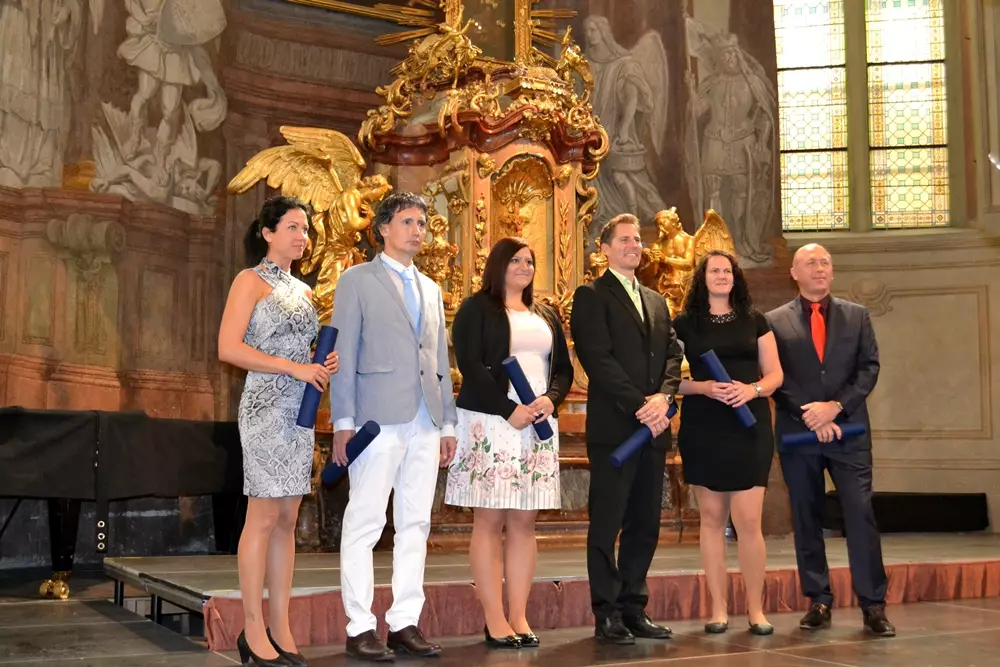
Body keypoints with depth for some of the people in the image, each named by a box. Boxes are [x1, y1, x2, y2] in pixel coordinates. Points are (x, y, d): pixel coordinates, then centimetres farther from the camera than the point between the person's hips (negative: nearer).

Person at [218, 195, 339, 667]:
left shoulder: (303, 291, 18)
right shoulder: (251, 281, -2)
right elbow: (229, 348, -13)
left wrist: (325, 364, 4)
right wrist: (295, 368, -17)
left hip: (300, 411, 7)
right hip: (266, 407, -7)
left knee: (287, 520, 6)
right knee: (264, 517, -6)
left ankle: (280, 629, 9)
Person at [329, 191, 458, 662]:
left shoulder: (430, 289, 21)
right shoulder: (357, 280, 4)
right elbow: (344, 354, -3)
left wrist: (448, 422, 14)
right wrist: (343, 422, -10)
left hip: (426, 423, 6)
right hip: (379, 419, -6)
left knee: (415, 525, 6)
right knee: (365, 524, -5)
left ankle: (404, 624, 11)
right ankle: (360, 628, 1)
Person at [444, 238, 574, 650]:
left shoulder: (546, 316, 19)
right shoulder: (476, 308, 2)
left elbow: (564, 368, 15)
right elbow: (471, 365, -9)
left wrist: (550, 399, -6)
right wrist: (510, 410, -16)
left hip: (538, 426, 5)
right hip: (491, 423, -5)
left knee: (523, 523, 4)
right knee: (490, 522, -3)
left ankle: (519, 617, 6)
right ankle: (495, 622, -1)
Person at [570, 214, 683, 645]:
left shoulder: (657, 301, 21)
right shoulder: (592, 296, -1)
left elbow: (673, 355, 13)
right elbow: (598, 359, -11)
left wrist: (663, 396, -6)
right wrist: (639, 406, -15)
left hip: (653, 428, 7)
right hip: (613, 427, -6)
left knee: (645, 524, 8)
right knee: (607, 524, -1)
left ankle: (633, 609, 16)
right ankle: (608, 615, 4)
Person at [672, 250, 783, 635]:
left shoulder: (755, 322, 11)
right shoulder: (685, 324, 7)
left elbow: (774, 375, 9)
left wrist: (753, 389, -11)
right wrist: (703, 387, -14)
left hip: (749, 427, 0)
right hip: (703, 429, 0)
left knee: (748, 521, -5)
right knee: (712, 519, 3)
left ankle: (756, 610, 6)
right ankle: (718, 610, 11)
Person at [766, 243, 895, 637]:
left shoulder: (857, 316, 10)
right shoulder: (775, 322, 5)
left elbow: (869, 368, 2)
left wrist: (836, 406, -12)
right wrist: (810, 416, -11)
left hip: (849, 430, 0)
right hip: (798, 431, 0)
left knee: (860, 513, -6)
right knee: (806, 519, 5)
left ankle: (873, 605, -2)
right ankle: (819, 601, 13)